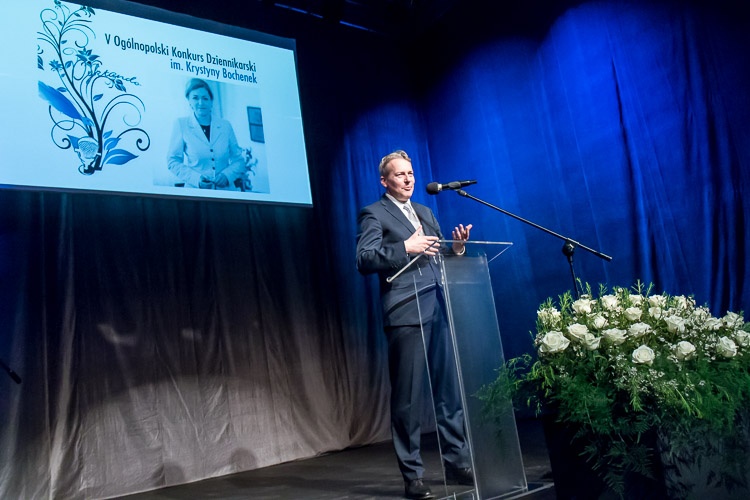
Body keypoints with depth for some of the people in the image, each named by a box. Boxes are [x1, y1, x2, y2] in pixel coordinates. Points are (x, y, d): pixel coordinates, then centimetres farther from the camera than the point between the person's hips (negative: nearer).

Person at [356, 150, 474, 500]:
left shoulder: (425, 212, 23)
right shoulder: (374, 214, 3)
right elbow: (364, 260, -10)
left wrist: (456, 248, 3)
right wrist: (406, 247, -19)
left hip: (439, 307, 7)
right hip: (406, 312, -6)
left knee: (450, 389, 9)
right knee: (408, 396, 0)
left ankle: (456, 462, 22)